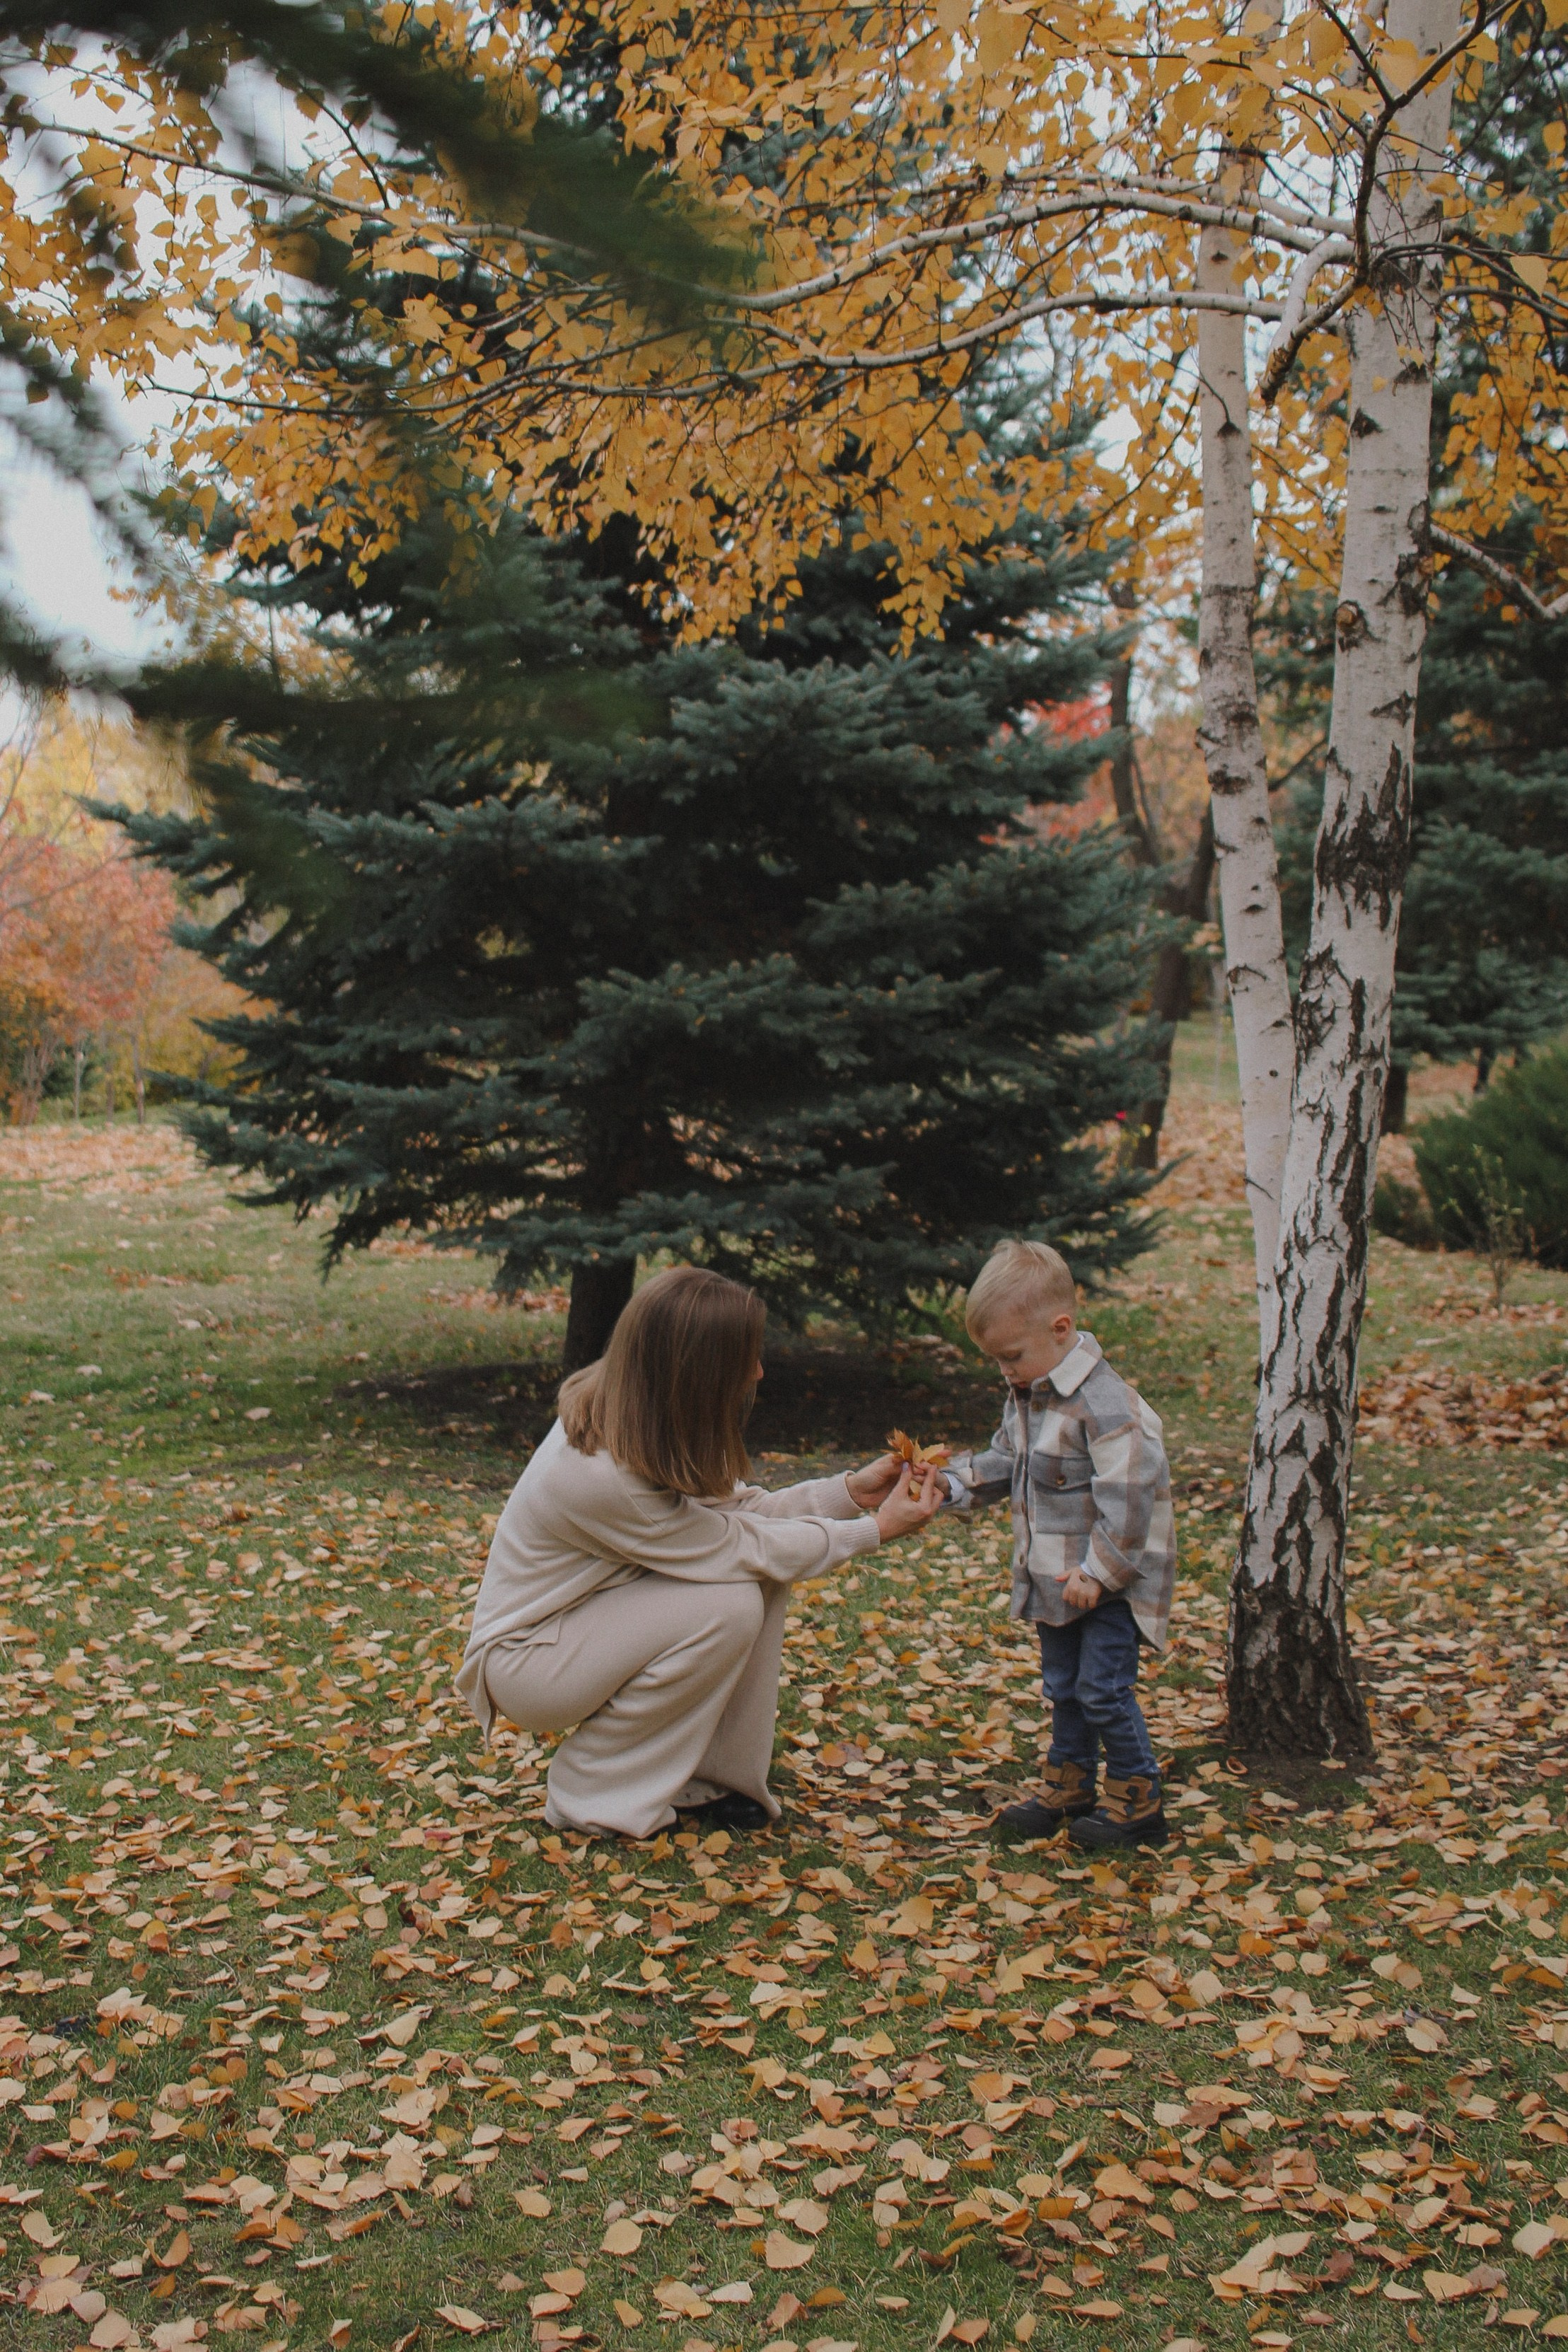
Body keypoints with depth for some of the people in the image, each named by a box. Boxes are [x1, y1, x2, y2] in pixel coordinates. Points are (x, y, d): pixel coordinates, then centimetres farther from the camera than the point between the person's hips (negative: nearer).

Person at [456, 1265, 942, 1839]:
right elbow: (743, 1545, -24)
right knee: (727, 1607, -27)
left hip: (589, 1625, 8)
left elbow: (735, 1511, 0)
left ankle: (712, 1773, 0)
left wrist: (850, 1493, -9)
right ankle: (590, 1791, -10)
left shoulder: (627, 1420, -8)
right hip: (523, 1659, -8)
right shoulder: (602, 1476, -33)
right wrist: (877, 1529, -17)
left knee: (768, 1572, -9)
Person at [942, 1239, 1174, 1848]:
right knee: (1062, 1685, 17)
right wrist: (956, 1481, -1)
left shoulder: (1104, 1402, -25)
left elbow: (1128, 1495, -26)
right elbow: (1007, 1461, 17)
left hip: (1111, 1580, -9)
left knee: (1104, 1687, -4)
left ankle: (1135, 1800, 11)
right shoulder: (1027, 1394, 5)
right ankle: (1068, 1786, 30)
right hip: (1056, 1576, 9)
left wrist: (1100, 1572, -24)